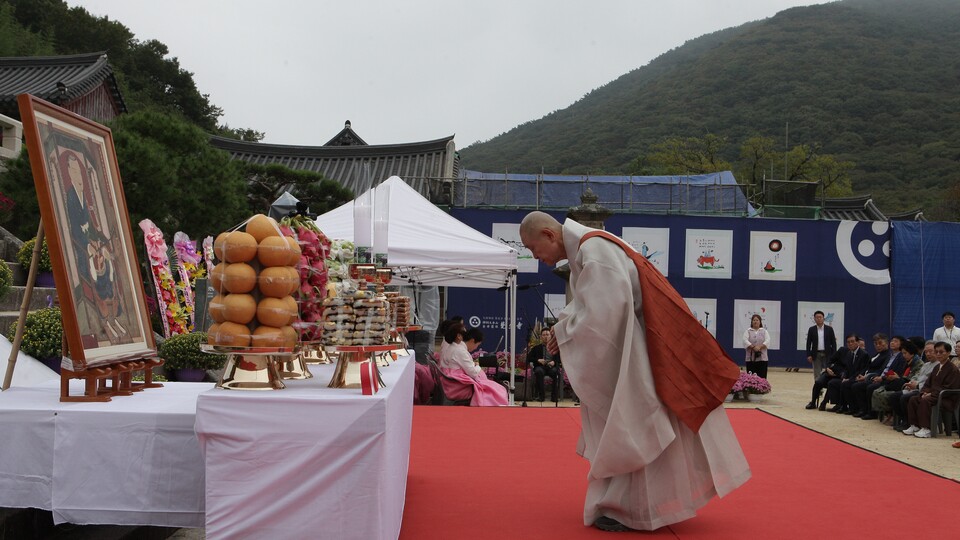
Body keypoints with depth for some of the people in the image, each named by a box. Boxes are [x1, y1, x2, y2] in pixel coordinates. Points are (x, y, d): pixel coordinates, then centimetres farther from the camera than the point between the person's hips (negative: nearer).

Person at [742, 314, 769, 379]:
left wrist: (759, 347, -21)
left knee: (762, 378, -3)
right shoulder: (748, 331, 8)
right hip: (750, 359, 0)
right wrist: (753, 347, -22)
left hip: (762, 358, 0)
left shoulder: (764, 331, 11)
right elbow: (745, 341, -8)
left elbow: (767, 341, -5)